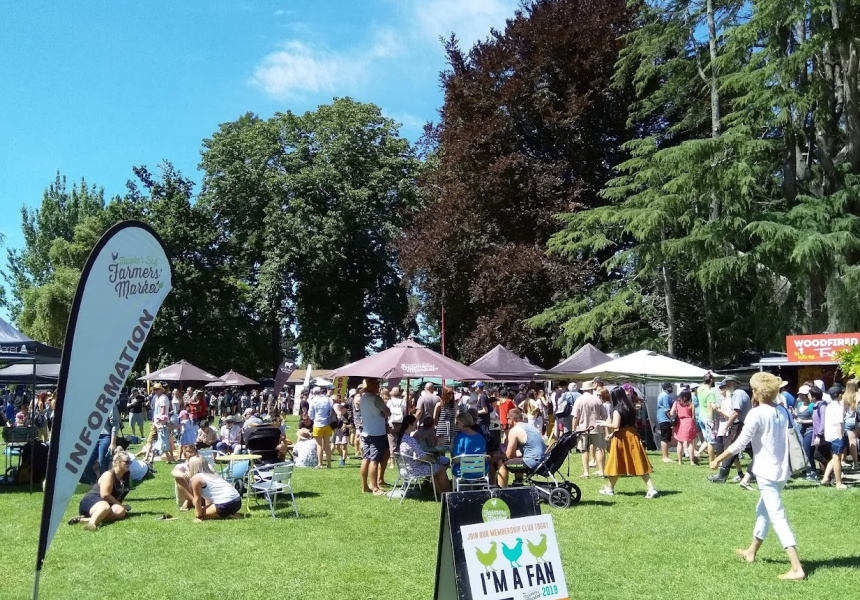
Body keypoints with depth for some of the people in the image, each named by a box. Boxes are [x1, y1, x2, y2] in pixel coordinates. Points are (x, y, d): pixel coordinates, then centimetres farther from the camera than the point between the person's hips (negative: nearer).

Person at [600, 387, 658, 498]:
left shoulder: (617, 409, -14)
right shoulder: (630, 407, 10)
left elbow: (616, 425, -23)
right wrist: (612, 433, 17)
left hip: (621, 437, -6)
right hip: (632, 434, 7)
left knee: (616, 464, 7)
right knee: (638, 463, 4)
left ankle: (610, 489, 21)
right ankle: (651, 488, -5)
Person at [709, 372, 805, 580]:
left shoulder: (756, 413, -16)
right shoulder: (782, 413, 5)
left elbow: (740, 444, -17)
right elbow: (790, 440, 10)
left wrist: (717, 460, -8)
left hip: (766, 472, -8)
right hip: (781, 470, 8)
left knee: (777, 517, -7)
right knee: (763, 510, 23)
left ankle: (797, 568, -12)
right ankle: (751, 552, 39)